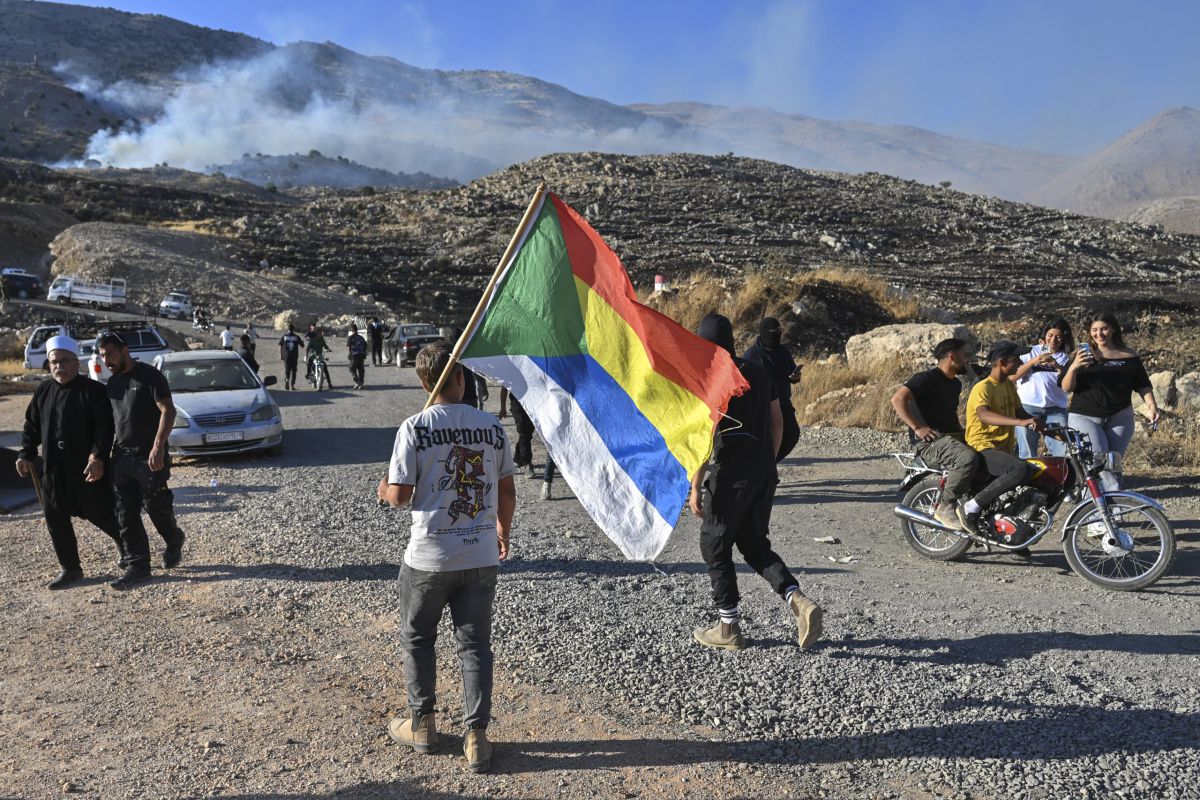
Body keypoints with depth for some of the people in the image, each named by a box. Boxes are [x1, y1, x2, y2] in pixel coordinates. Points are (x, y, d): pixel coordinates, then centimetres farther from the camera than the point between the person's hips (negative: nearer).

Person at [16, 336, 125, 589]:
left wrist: (98, 457, -24)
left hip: (88, 469, -6)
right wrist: (26, 454, 6)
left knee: (101, 514, 2)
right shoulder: (43, 392, 11)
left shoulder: (93, 390, -7)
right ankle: (70, 569, 17)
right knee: (56, 520, 6)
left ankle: (127, 546, 28)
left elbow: (104, 428, -14)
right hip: (53, 471, 6)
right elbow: (31, 427, 18)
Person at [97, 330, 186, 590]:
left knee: (157, 507, -1)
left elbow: (168, 411, -15)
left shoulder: (149, 376, -9)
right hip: (122, 458, 7)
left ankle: (175, 543, 27)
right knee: (126, 515, 3)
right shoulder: (113, 383, 14)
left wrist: (158, 446, -23)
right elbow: (114, 420, 20)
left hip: (149, 458, -7)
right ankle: (138, 566, 8)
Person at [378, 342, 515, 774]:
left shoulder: (414, 427, -12)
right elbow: (506, 491, 5)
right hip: (482, 556, 3)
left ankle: (422, 725, 30)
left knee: (416, 639, 19)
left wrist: (384, 490, 12)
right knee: (475, 645, 12)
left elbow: (400, 495, -11)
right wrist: (503, 531, 22)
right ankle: (477, 738, 13)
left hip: (429, 557, -2)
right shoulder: (491, 426, -2)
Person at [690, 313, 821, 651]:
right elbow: (777, 422, 15)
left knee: (715, 546, 9)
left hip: (728, 475, -7)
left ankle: (728, 628, 16)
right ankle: (799, 601, 1)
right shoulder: (758, 373, 10)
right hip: (764, 474, 7)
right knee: (754, 545, 19)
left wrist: (695, 488, -10)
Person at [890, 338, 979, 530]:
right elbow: (898, 399, -24)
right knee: (967, 458, -34)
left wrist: (963, 432, 20)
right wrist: (917, 427, -25)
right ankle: (945, 507, -22)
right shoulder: (927, 378, -11)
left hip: (953, 437, 10)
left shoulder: (955, 384, 20)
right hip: (929, 441, -9)